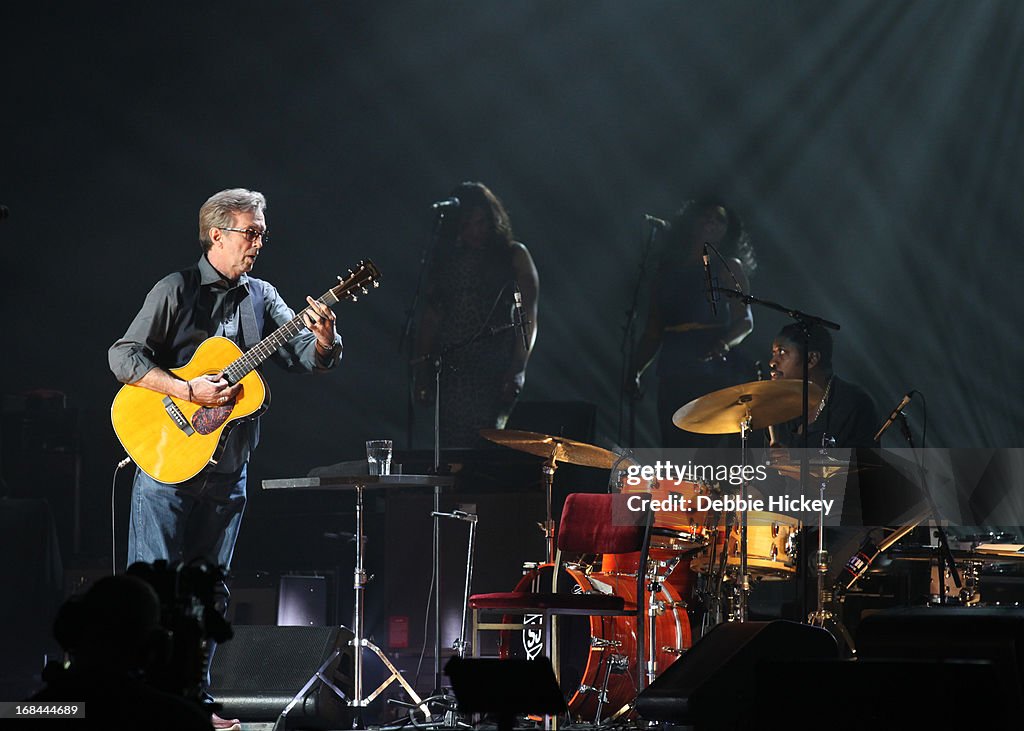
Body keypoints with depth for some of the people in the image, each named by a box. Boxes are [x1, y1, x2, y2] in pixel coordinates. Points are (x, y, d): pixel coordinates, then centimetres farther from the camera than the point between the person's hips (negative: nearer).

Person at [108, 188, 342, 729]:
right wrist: (190, 391, -21)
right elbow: (123, 357, -12)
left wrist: (322, 339, -21)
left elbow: (306, 359, 2)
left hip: (228, 469, 6)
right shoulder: (177, 289, -5)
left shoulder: (262, 297, 10)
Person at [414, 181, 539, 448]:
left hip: (496, 372, -3)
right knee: (451, 447, -6)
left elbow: (529, 318, 0)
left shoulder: (514, 256, 6)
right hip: (452, 372, 3)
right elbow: (430, 317, 14)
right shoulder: (446, 258, 14)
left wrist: (517, 369, -11)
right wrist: (422, 372, 7)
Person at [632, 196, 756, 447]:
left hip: (713, 372, -4)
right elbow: (653, 330, 20)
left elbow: (745, 321, -3)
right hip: (673, 374, 4)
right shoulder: (669, 269, 20)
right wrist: (636, 371, 8)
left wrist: (724, 343, -23)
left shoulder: (728, 268, 8)